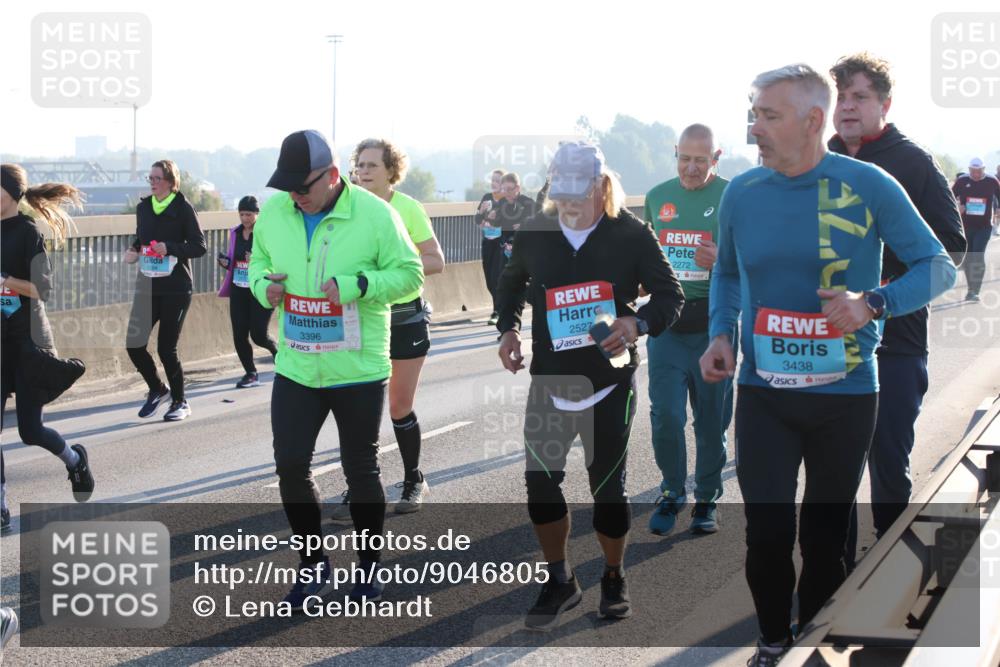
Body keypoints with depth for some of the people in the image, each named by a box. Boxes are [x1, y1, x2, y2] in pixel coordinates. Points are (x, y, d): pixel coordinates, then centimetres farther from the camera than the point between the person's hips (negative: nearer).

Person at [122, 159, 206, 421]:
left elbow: (199, 246, -7)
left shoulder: (183, 208, -6)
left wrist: (170, 248, -21)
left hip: (175, 288, -5)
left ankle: (179, 402, 15)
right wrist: (133, 250, 0)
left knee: (166, 348, -4)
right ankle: (157, 390, 24)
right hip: (147, 286, 5)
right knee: (134, 344, -2)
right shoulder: (143, 207, 9)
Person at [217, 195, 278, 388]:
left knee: (258, 334, -7)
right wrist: (226, 262, 1)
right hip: (238, 290, 6)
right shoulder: (235, 233, 9)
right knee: (239, 335, 2)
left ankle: (276, 350, 28)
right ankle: (251, 374, 17)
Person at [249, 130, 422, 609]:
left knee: (361, 470, 10)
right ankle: (314, 566, 21)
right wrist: (262, 285, -7)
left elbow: (409, 273, -10)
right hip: (295, 368, 3)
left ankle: (370, 566, 30)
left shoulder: (374, 214, -14)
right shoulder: (273, 212, -1)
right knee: (290, 466, 1)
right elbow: (258, 259, 15)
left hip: (358, 371, -3)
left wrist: (355, 285, -24)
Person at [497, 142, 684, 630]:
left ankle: (614, 581, 27)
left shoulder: (630, 234, -9)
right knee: (540, 481, 0)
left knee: (607, 487, 4)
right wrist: (508, 330, 4)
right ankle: (559, 581, 20)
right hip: (549, 380, 3)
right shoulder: (533, 234, 1)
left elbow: (670, 294, -4)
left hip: (610, 381, -3)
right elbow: (511, 283, 20)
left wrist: (638, 324, -22)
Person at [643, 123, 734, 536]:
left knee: (711, 418, 5)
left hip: (713, 322, -2)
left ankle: (707, 498, 21)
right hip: (666, 323, 2)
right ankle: (672, 493, 17)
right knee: (665, 414, -3)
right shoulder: (657, 197, 10)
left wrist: (722, 259, -22)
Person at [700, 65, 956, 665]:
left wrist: (874, 303, -22)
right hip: (763, 395, 2)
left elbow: (939, 267, -5)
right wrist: (720, 334, 0)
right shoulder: (742, 193, -1)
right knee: (767, 535, -2)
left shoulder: (869, 187, -10)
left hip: (846, 396, -1)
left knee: (825, 539, 11)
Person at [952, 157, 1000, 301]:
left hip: (984, 226, -2)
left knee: (978, 257, -15)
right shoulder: (962, 181, 1)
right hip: (966, 226, 2)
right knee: (968, 259, 9)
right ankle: (971, 289, 25)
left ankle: (975, 292, -13)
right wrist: (956, 207, -15)